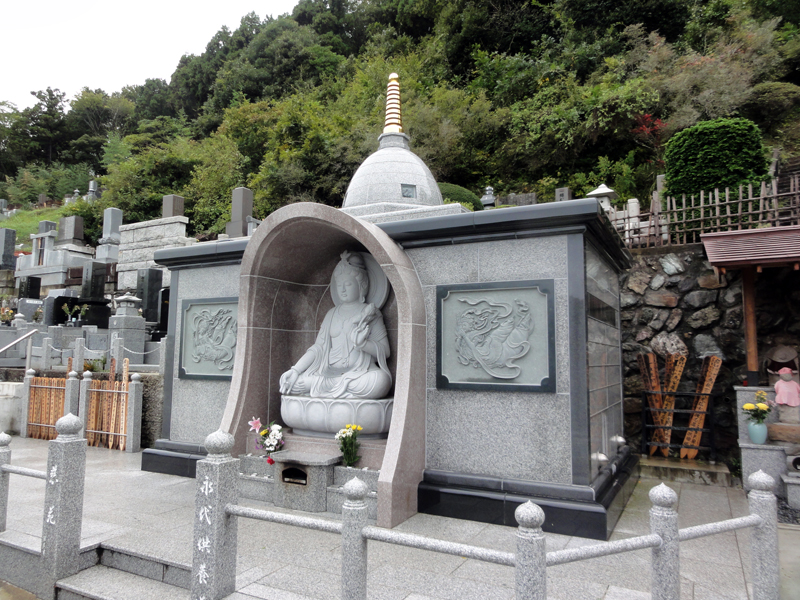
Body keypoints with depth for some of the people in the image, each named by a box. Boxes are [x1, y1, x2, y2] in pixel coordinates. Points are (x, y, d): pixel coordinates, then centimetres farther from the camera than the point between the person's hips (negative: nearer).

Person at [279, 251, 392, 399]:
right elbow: (318, 347, 13)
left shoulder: (370, 313, 7)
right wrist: (295, 370, -1)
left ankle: (324, 384, -25)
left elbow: (385, 351, 1)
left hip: (360, 372, -3)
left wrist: (362, 343, -18)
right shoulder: (332, 314, 19)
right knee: (288, 382, -17)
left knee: (380, 379, -38)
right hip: (330, 372, 3)